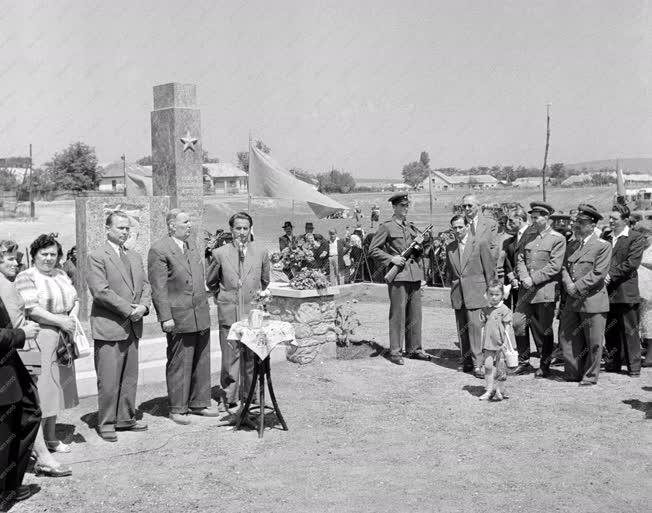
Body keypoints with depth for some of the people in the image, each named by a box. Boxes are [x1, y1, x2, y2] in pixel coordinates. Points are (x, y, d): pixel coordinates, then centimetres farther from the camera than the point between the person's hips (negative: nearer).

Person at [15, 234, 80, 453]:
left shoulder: (61, 275, 15)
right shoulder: (26, 277, -7)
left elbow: (75, 299, 18)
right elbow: (31, 309, -17)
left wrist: (73, 317, -3)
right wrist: (60, 321, -17)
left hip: (62, 339, 7)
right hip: (39, 341, -7)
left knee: (56, 387, 12)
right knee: (40, 388, -6)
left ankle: (51, 438, 23)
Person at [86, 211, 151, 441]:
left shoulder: (135, 256, 16)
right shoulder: (97, 257, -7)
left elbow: (145, 285, 16)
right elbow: (100, 291, -15)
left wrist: (143, 306, -4)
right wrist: (128, 310, -15)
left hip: (132, 326, 7)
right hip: (109, 327, -7)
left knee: (130, 377, 11)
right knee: (108, 380, -3)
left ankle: (126, 418, 22)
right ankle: (106, 424, 7)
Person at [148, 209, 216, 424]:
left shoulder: (192, 246, 15)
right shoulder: (159, 250, -10)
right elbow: (158, 287, -12)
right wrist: (165, 317, -16)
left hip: (201, 315, 7)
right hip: (179, 317, -7)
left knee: (201, 361, 12)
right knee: (179, 364, 1)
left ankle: (199, 403, 24)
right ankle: (178, 409, 11)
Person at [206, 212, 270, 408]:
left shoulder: (261, 253, 5)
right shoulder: (220, 254, 1)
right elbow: (211, 282, 14)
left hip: (253, 312, 1)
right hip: (228, 313, -1)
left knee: (251, 356, 5)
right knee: (230, 356, 1)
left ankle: (249, 396, 16)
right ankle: (229, 397, 11)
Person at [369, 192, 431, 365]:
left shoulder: (412, 227, 17)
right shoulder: (386, 227, -1)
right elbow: (373, 250, -4)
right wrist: (391, 258, -13)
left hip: (415, 274, 6)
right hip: (398, 275, -6)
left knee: (415, 314, 8)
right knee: (398, 314, -4)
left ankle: (414, 349, 17)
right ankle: (395, 352, 2)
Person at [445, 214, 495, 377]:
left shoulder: (480, 243, -2)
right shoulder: (450, 248, 12)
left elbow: (490, 269, -1)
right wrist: (452, 286, 14)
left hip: (475, 292, -5)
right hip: (457, 295, 5)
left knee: (475, 326, -12)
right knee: (462, 328, 6)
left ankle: (477, 364, -9)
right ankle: (466, 360, 17)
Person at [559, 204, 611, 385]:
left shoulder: (603, 246, -5)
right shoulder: (571, 246, 15)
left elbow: (599, 273, -13)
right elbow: (564, 268, 13)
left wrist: (577, 287, -15)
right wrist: (568, 285, -6)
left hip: (592, 301, -6)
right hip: (571, 302, 6)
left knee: (593, 343, 2)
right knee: (567, 338, 8)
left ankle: (590, 376, 14)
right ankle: (574, 373, 21)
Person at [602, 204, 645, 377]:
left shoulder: (636, 238, -3)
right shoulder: (606, 238, 15)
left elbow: (632, 263, -13)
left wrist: (612, 275, -17)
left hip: (626, 292, -5)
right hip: (608, 292, 6)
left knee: (629, 331, 0)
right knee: (610, 331, 11)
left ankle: (634, 367, 7)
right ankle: (612, 364, 22)